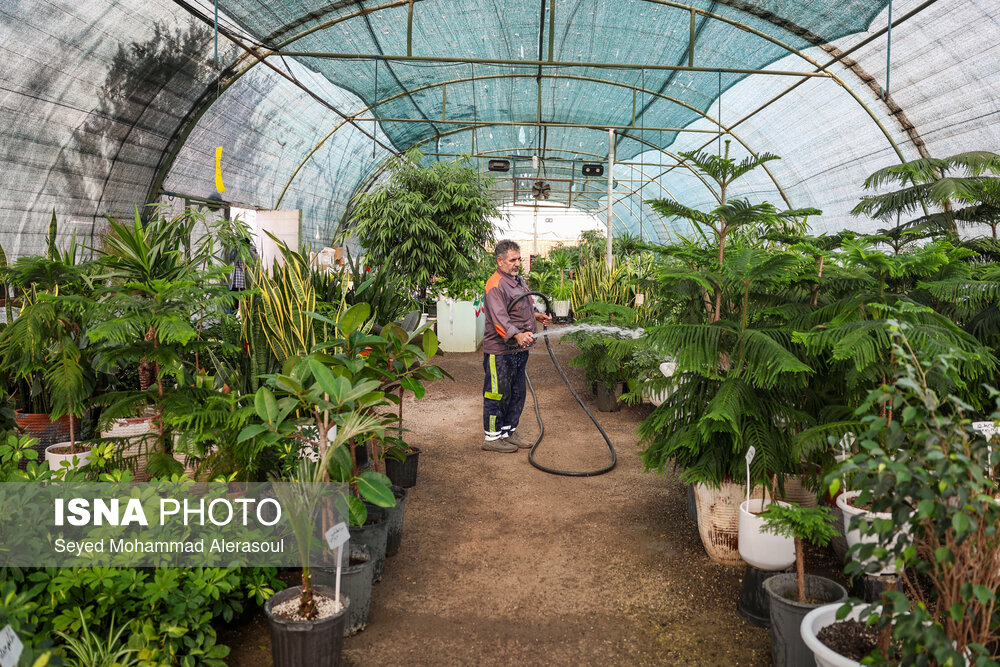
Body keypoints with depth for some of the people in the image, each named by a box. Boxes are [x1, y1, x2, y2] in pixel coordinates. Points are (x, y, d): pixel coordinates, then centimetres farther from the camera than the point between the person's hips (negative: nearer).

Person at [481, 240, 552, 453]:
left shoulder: (519, 281, 15)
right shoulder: (495, 285, -17)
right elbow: (499, 318, -30)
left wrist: (537, 315, 14)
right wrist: (517, 335, -43)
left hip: (519, 349, 10)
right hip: (500, 351, -10)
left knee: (517, 394, 16)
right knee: (498, 394, -2)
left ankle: (509, 432, 29)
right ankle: (492, 437, 9)